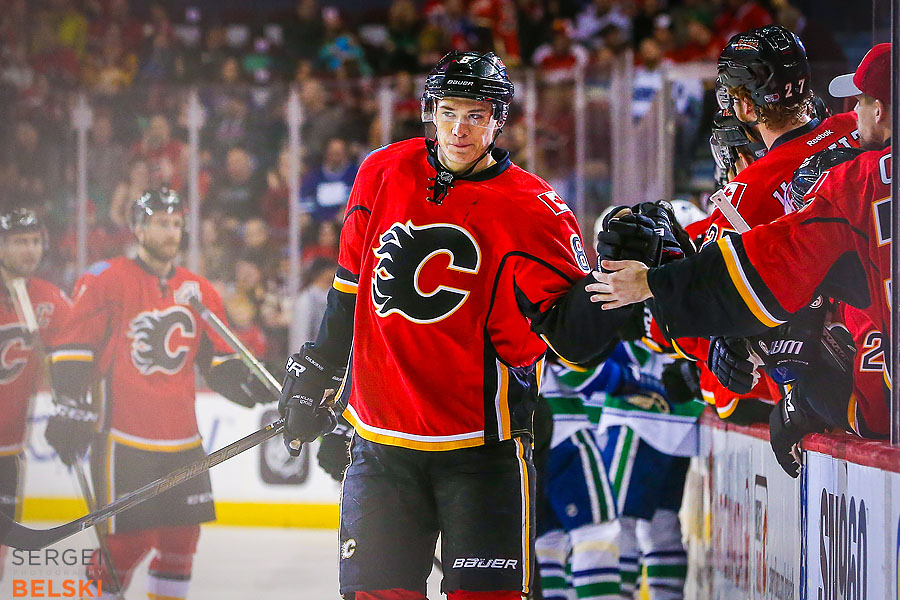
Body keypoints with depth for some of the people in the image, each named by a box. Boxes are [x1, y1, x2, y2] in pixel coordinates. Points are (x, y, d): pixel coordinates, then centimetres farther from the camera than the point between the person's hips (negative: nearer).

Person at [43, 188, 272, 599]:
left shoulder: (198, 291, 13)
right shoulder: (106, 281, -4)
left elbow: (218, 360, 17)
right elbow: (72, 350, -5)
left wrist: (245, 386, -1)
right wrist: (70, 408, -11)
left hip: (181, 440, 6)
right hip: (124, 438, -6)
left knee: (182, 535, 7)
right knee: (129, 539, -8)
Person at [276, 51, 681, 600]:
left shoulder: (530, 209, -8)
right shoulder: (383, 174, 5)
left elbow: (573, 335, -14)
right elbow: (351, 288, 19)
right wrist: (313, 373, 23)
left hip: (481, 447, -3)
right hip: (382, 443, 4)